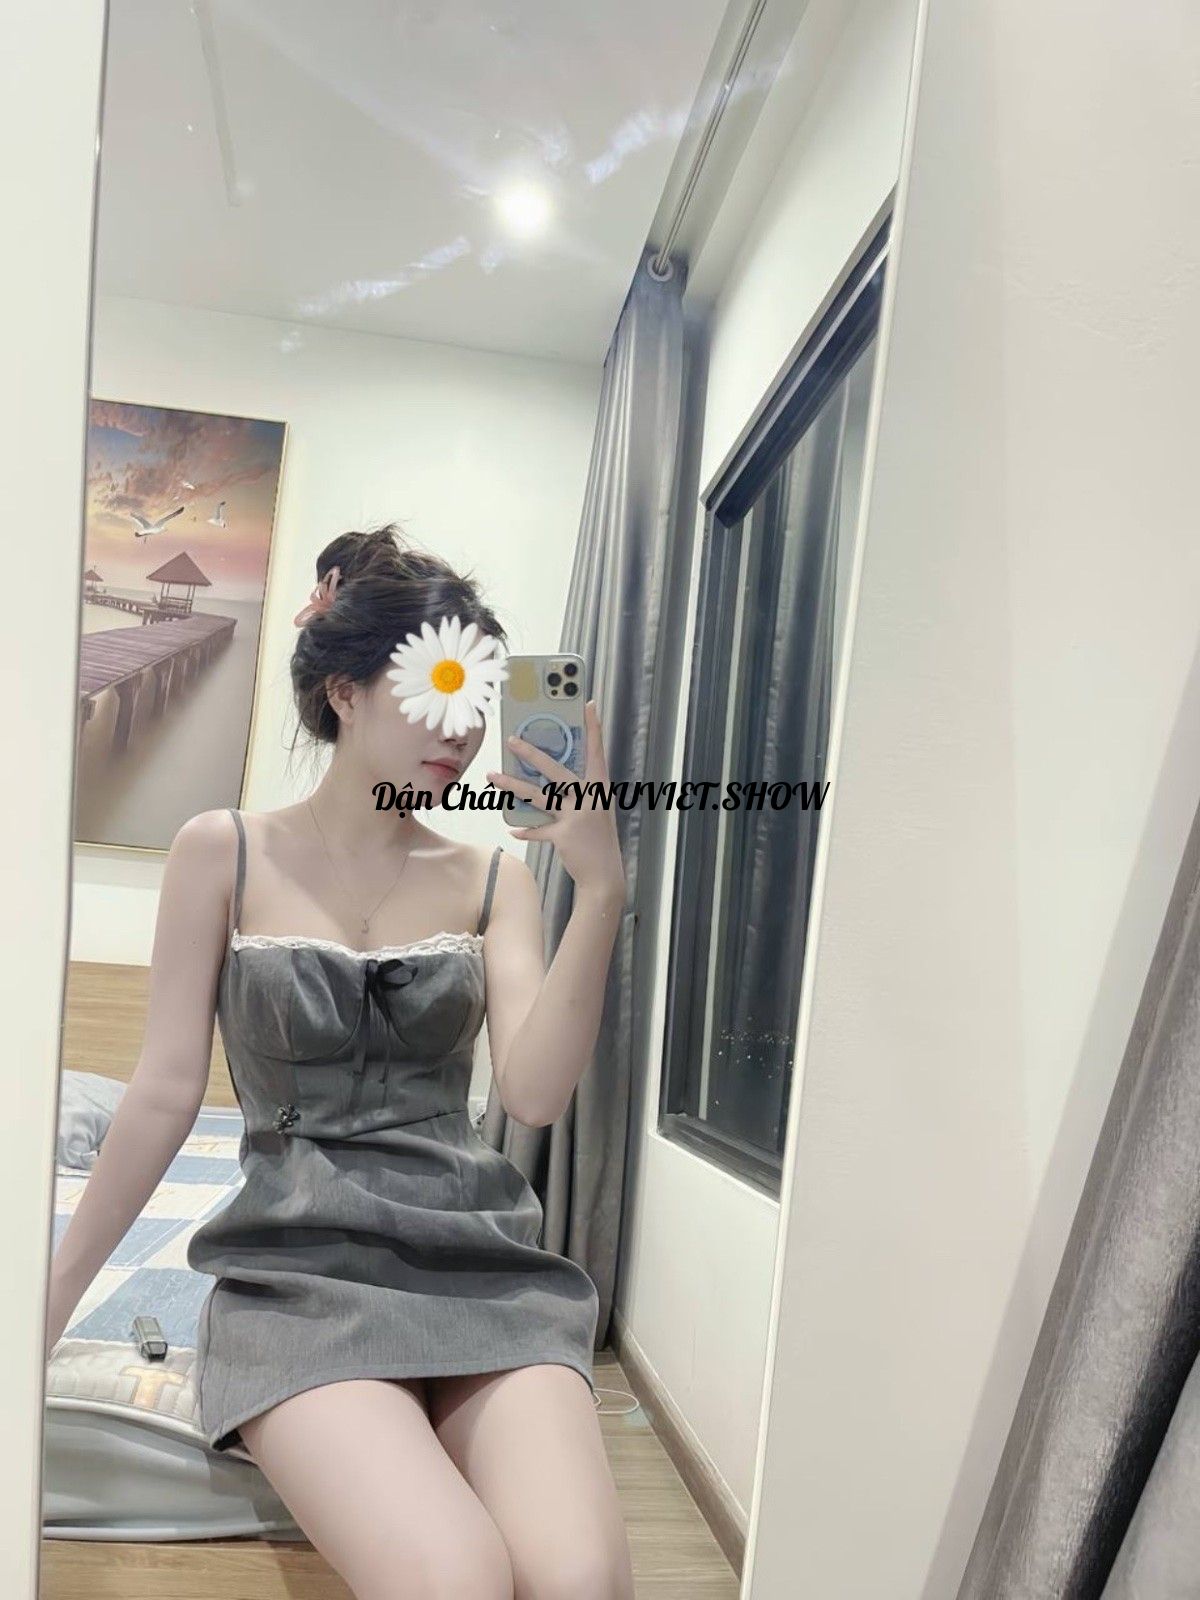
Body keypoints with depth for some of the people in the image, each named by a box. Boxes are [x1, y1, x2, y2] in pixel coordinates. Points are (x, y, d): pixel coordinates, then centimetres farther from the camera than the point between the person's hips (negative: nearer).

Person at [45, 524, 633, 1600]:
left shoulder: (493, 879, 7)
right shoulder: (225, 853, 3)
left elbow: (535, 1093, -6)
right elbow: (167, 1091, 5)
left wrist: (602, 889, -17)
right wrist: (53, 1297, 6)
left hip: (480, 1262, 2)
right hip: (302, 1269, -1)